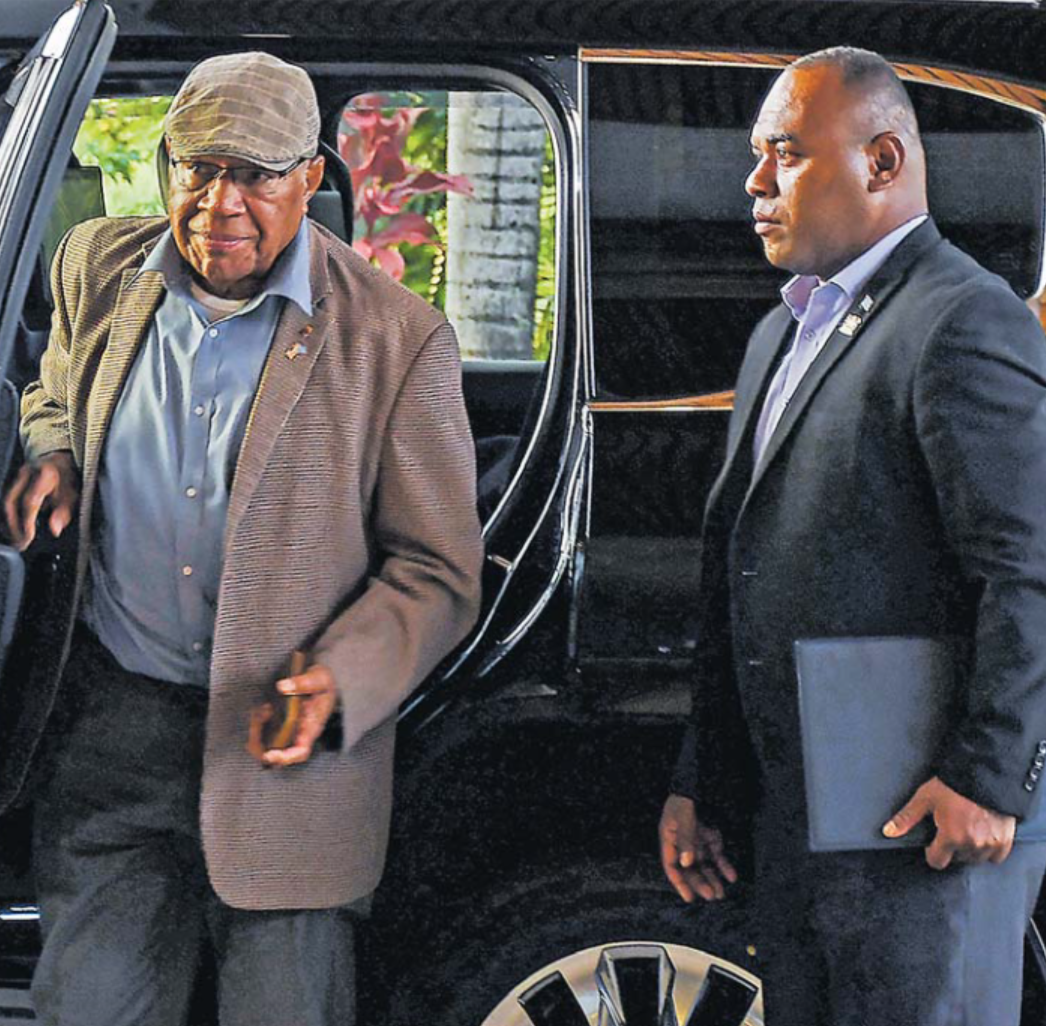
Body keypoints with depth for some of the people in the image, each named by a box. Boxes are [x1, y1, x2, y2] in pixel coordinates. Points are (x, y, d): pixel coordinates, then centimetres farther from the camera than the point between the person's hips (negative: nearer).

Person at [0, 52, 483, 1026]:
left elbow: (436, 574, -6)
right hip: (110, 724, 3)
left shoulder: (399, 340, -11)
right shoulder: (99, 266, 2)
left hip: (282, 738, -3)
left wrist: (339, 680, -23)